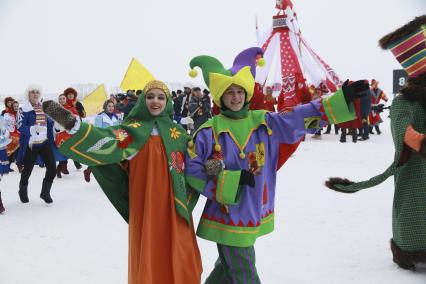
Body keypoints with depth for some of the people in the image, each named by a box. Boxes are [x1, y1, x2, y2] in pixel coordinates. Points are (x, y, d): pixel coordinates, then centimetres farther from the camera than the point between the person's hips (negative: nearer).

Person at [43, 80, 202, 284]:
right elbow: (105, 141, -18)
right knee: (148, 256, 4)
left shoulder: (177, 132, 10)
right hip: (144, 205, -2)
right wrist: (70, 122, -31)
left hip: (173, 206, 2)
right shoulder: (133, 129, 0)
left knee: (178, 259, 5)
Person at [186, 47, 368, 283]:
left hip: (253, 215, 5)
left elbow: (301, 117, -2)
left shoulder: (264, 122, 2)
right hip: (228, 217, -5)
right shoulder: (210, 131, -10)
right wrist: (231, 180, -17)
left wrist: (342, 99, -8)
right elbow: (191, 169, -10)